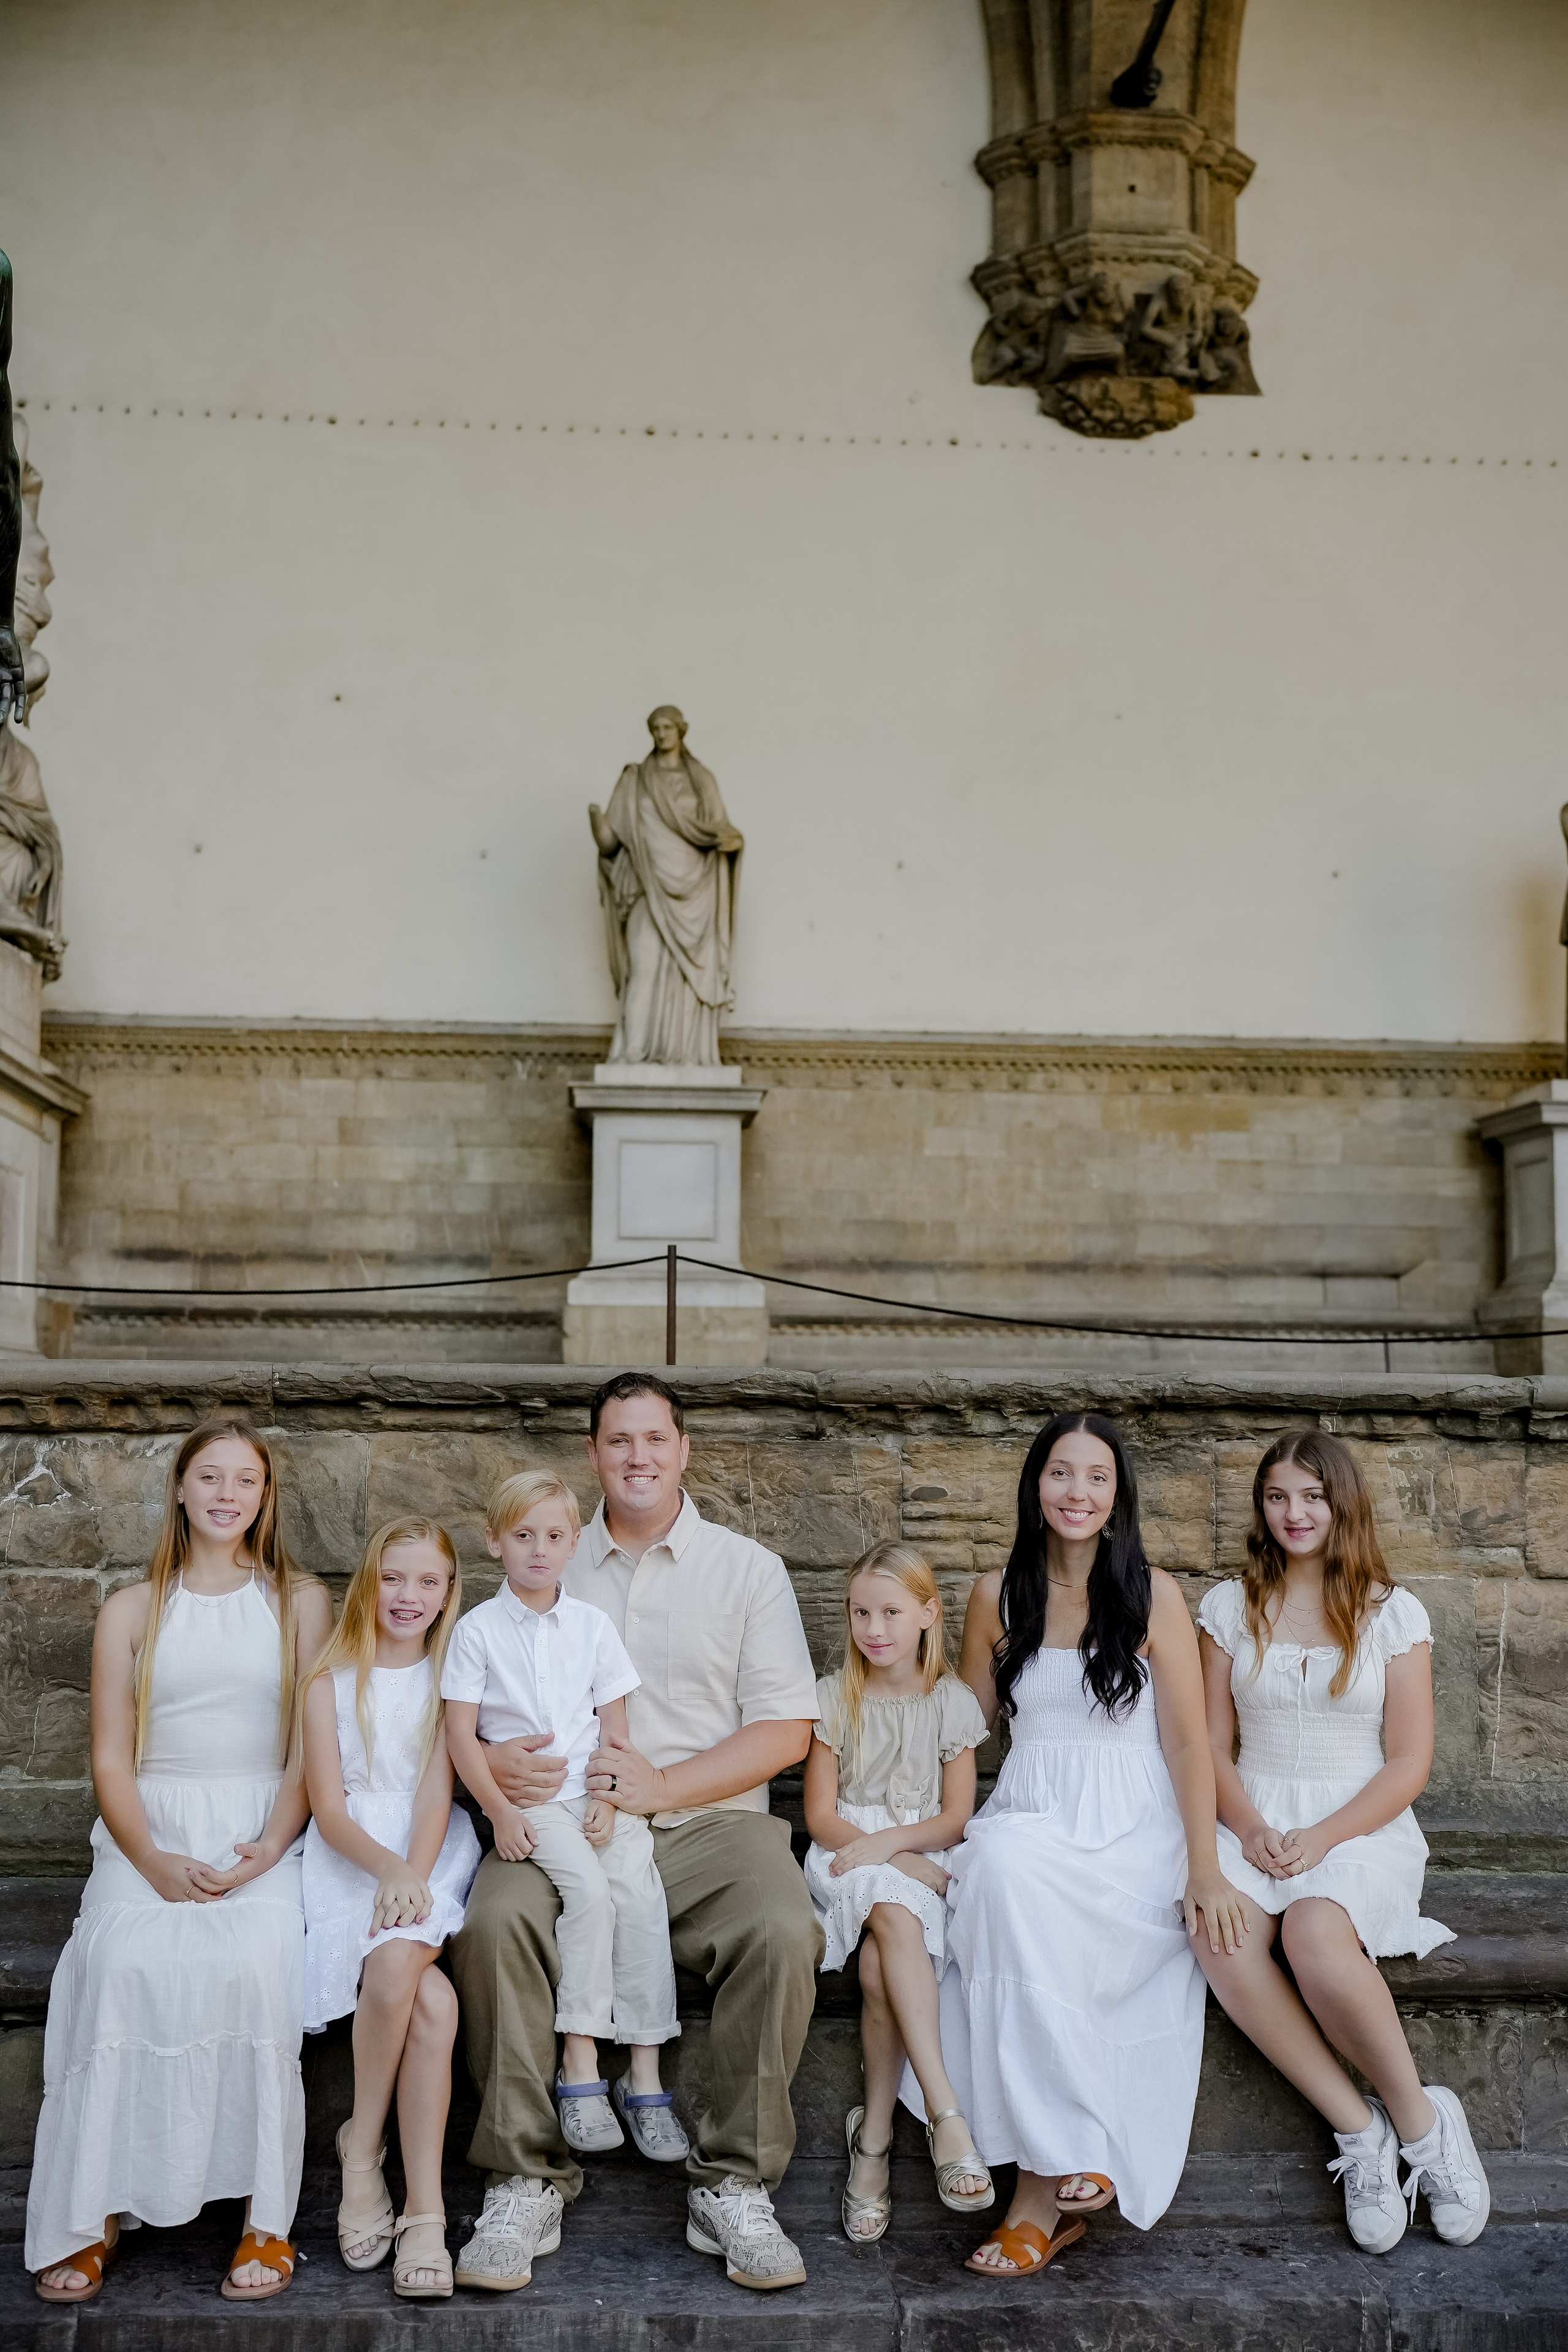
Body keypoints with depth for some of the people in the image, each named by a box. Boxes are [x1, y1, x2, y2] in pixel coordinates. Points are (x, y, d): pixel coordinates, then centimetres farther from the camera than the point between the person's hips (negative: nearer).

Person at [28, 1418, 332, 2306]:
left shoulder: (301, 1602, 11)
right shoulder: (133, 1610, 12)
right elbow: (111, 1758, 6)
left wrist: (268, 1849, -11)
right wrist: (153, 1860, -11)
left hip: (261, 1832, -1)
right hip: (149, 1831, 1)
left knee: (254, 1963, -31)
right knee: (124, 1961, -29)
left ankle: (267, 2221, -21)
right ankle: (91, 2216, -19)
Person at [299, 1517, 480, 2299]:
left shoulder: (450, 1675, 8)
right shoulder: (330, 1682, 6)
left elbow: (437, 1788, -3)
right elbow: (329, 1809, -2)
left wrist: (412, 1876, -21)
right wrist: (386, 1867, -21)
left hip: (430, 1855, 1)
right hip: (349, 1856, -1)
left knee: (396, 1961, -32)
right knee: (433, 1999, -28)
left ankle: (363, 2148, -17)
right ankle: (424, 2212, -16)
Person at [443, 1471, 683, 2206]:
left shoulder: (592, 1624, 9)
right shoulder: (478, 1629, 1)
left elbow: (615, 1725, 9)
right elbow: (461, 1732, -2)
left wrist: (609, 1801, -4)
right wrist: (500, 1810, -11)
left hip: (597, 1791, 3)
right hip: (526, 1800, -2)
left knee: (640, 1895, -21)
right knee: (588, 1889, -28)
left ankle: (644, 2076, -14)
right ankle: (581, 2070, -21)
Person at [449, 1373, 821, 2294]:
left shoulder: (749, 1568, 10)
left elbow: (787, 1728, 2)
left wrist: (662, 1785, -11)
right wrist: (491, 1759, -12)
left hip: (708, 1821, -1)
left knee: (785, 1931, -30)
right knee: (495, 1919, -30)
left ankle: (734, 2183, -16)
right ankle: (526, 2176, -15)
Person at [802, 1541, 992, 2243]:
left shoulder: (952, 1702, 6)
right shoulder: (834, 1697, 7)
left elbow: (956, 1815, 3)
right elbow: (821, 1812, 3)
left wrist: (889, 1843, -15)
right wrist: (898, 1860, -12)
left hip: (921, 1854, 0)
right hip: (844, 1853, 0)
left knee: (878, 1966, -31)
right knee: (895, 1915, -35)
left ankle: (873, 2135, -24)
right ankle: (945, 2113, -41)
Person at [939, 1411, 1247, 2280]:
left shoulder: (1154, 1595, 0)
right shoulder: (997, 1596, 9)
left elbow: (1187, 1740, -3)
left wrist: (1205, 1870, -11)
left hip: (1131, 1829, -2)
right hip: (1026, 1815, 3)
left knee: (1012, 1886, -33)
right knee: (1000, 1868, -34)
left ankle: (1045, 2184, -26)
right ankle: (1070, 2174, -29)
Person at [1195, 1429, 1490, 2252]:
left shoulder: (1394, 1613, 5)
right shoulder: (1230, 1607, 11)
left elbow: (1409, 1764, 1)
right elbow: (1213, 1746, 9)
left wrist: (1322, 1838, -13)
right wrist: (1250, 1830, -10)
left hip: (1362, 1824, -2)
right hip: (1254, 1820, 2)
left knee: (1314, 1932, -36)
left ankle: (1418, 2117, -14)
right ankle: (1359, 2130, -22)